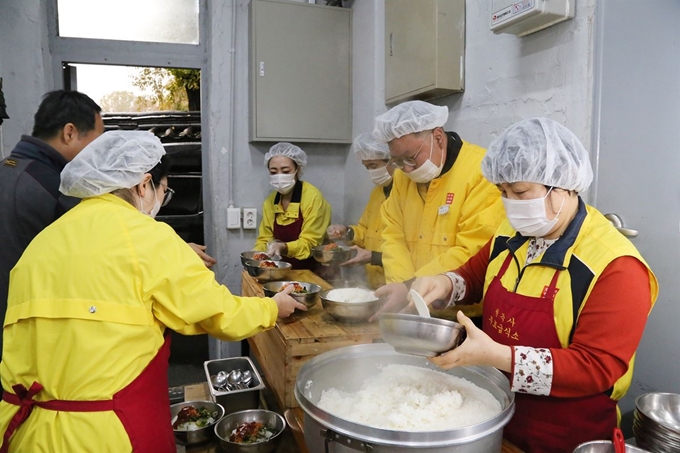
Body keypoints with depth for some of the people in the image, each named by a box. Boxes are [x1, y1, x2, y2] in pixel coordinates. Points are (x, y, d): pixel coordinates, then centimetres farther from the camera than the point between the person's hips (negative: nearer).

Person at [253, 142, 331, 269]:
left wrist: (284, 248, -33)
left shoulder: (313, 197, -15)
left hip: (312, 271, -5)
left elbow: (310, 243, -16)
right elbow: (264, 239, 9)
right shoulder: (269, 202, 4)